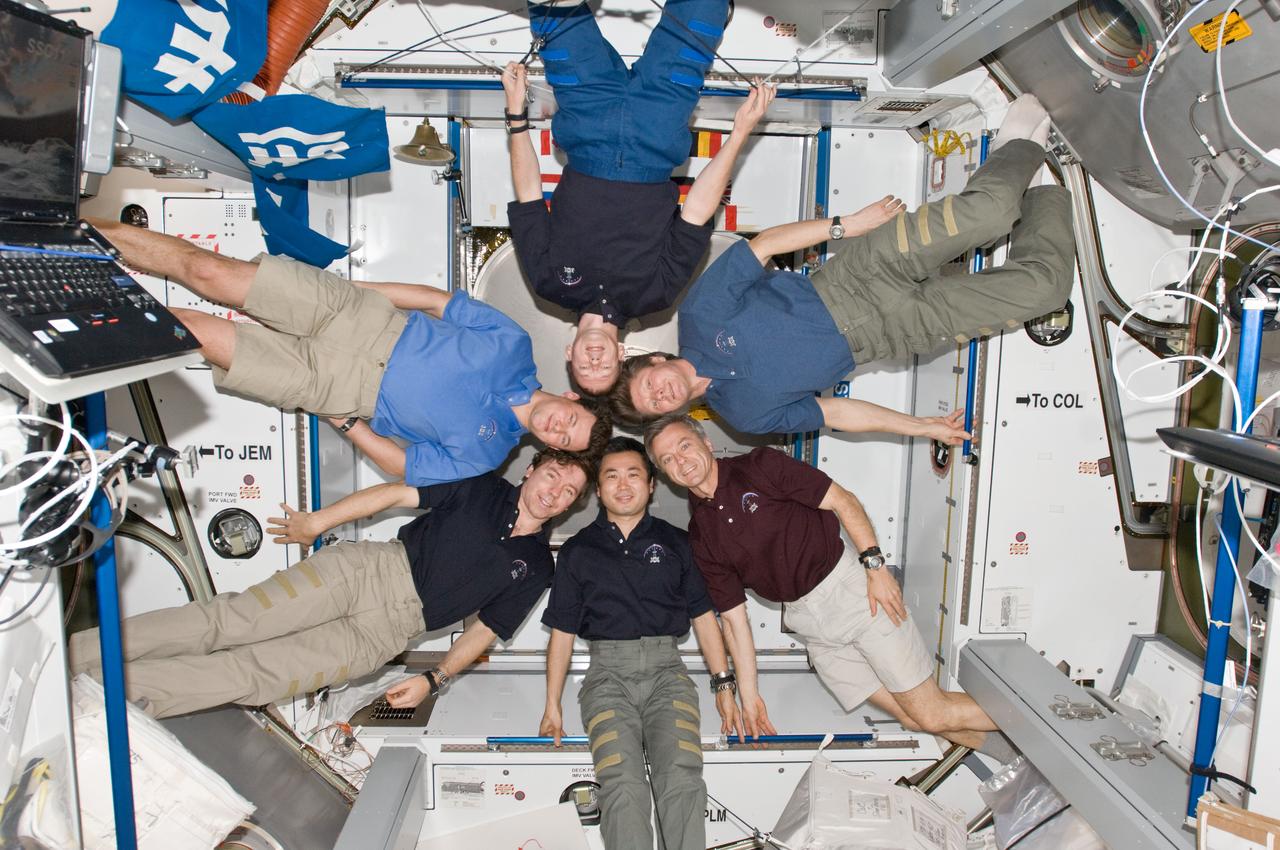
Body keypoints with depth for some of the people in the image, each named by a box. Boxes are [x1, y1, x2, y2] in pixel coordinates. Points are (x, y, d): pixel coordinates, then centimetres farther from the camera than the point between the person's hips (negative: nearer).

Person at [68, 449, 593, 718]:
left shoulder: (534, 569, 7)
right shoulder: (483, 488, 6)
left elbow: (484, 631, 8)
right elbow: (398, 492, 6)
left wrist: (436, 680, -6)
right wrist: (315, 523, 6)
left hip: (385, 631, 0)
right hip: (366, 567, 1)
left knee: (254, 675, -13)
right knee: (228, 620, -12)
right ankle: (74, 651, -9)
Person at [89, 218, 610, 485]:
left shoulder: (481, 453, -8)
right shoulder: (515, 346, -4)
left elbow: (403, 467, -2)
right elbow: (441, 302, 3)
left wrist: (346, 424, -6)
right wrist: (365, 289, 0)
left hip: (337, 388, -2)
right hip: (359, 315, 2)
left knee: (197, 330, -12)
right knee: (210, 271, -9)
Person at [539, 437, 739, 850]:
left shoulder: (676, 542, 15)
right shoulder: (577, 550, 13)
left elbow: (703, 617, 15)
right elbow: (562, 632, 13)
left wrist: (724, 686, 8)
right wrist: (552, 706, 9)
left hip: (667, 671, 0)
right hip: (608, 674, 0)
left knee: (682, 777, -23)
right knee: (622, 783, -22)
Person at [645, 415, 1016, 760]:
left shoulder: (759, 466, -5)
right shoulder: (700, 539, 6)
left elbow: (843, 501, -5)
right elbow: (733, 617, 9)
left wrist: (874, 565, -15)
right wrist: (749, 695, 7)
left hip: (850, 586, -4)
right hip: (809, 623, 4)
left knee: (932, 712, -5)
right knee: (914, 719, 0)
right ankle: (992, 744, 23)